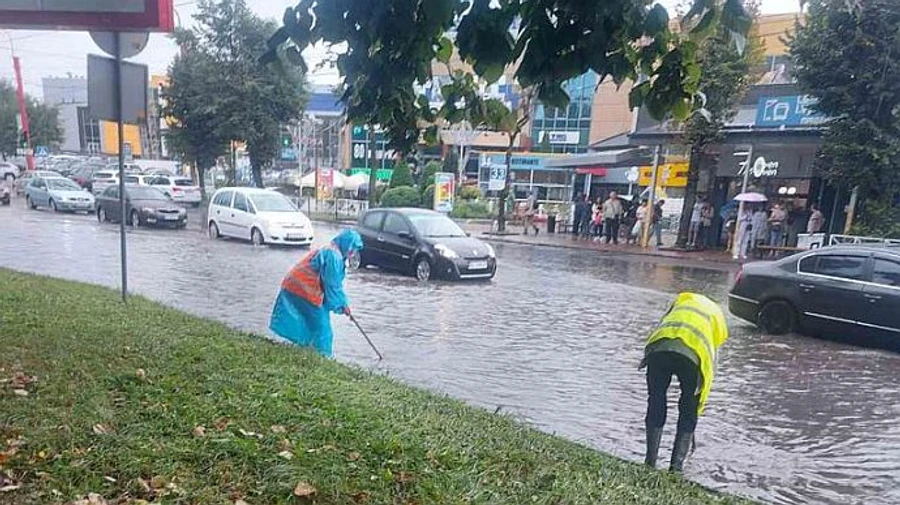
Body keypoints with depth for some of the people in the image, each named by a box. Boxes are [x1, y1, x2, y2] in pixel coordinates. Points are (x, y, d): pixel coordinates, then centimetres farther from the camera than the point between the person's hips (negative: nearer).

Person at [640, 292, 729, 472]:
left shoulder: (683, 300, 37)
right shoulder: (717, 317, 32)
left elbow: (662, 325, 17)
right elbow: (711, 364, 27)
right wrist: (700, 404, 31)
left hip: (660, 348, 1)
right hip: (693, 354, -1)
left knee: (656, 404, 17)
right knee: (688, 411, 20)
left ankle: (650, 462, 22)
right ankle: (676, 465, 20)